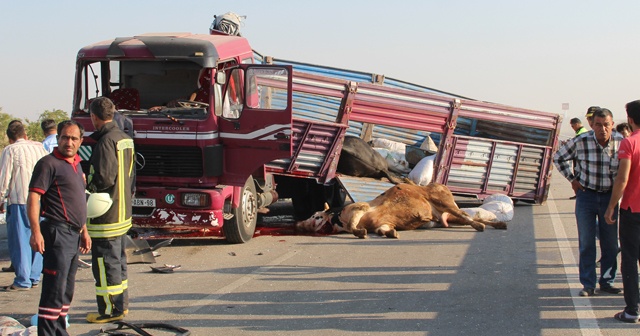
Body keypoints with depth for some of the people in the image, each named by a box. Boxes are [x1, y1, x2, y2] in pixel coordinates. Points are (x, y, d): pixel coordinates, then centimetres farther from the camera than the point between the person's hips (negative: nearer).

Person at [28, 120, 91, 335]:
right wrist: (36, 232, -25)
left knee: (67, 290, 14)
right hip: (58, 234, -9)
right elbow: (33, 198, -17)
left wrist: (84, 231, 23)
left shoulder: (76, 164, 17)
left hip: (74, 235, 9)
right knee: (55, 290, -9)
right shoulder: (49, 163, -10)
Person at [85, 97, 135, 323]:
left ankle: (110, 309, 3)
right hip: (122, 211, 10)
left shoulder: (106, 141, -18)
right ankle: (121, 304, 25)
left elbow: (105, 178, -24)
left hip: (106, 214, -10)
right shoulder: (124, 138, 11)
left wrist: (85, 187, -11)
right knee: (118, 260, 17)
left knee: (106, 262, -2)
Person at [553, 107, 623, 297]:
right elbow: (559, 158, 2)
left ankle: (607, 282, 23)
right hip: (586, 195, -2)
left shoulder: (621, 142, -8)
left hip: (609, 196, 2)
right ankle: (588, 285, 13)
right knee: (586, 243, 4)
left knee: (610, 243, 8)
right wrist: (572, 179, -1)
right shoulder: (581, 142, -14)